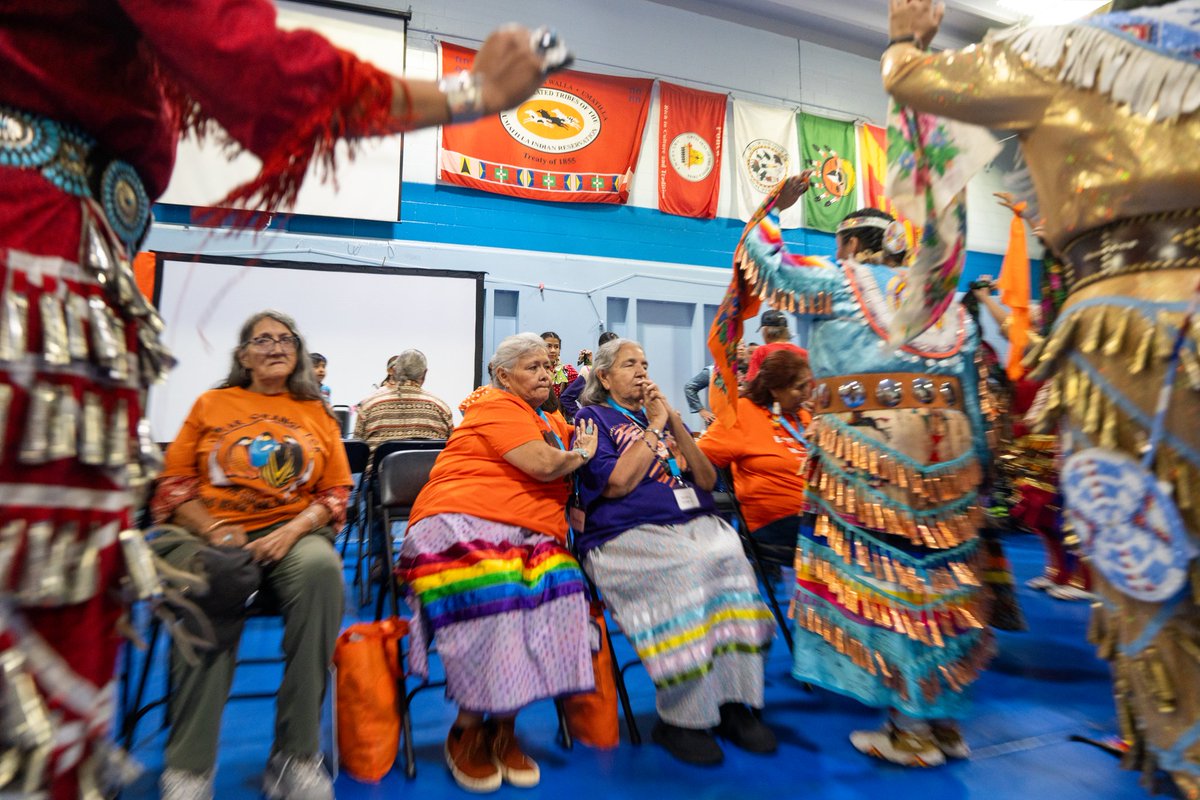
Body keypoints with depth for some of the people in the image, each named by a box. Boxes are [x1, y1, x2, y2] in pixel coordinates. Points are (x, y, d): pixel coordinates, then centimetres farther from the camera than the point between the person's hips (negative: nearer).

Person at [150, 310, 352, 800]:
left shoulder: (317, 414, 18)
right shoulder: (212, 404, 18)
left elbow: (336, 493, 11)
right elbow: (173, 483, 12)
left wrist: (292, 531, -9)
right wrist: (212, 530, -8)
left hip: (294, 532, 0)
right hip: (213, 533, 0)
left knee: (320, 567, -36)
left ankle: (295, 757, -27)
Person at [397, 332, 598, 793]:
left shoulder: (551, 423, 25)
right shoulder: (496, 406, -1)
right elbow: (542, 464, -14)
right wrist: (582, 455, 6)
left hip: (528, 538, 7)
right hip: (465, 526, -6)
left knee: (556, 591, -23)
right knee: (492, 602, -32)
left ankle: (504, 728, -8)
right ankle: (467, 733, -7)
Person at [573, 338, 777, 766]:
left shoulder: (664, 415, 23)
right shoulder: (594, 417, 9)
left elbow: (708, 479, 12)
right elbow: (615, 484, -9)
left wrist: (674, 422, 2)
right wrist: (653, 427, -3)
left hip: (693, 523, 5)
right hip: (627, 534, -4)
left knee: (729, 554, -27)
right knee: (682, 568, -33)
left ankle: (734, 702, -18)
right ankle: (678, 719, -19)